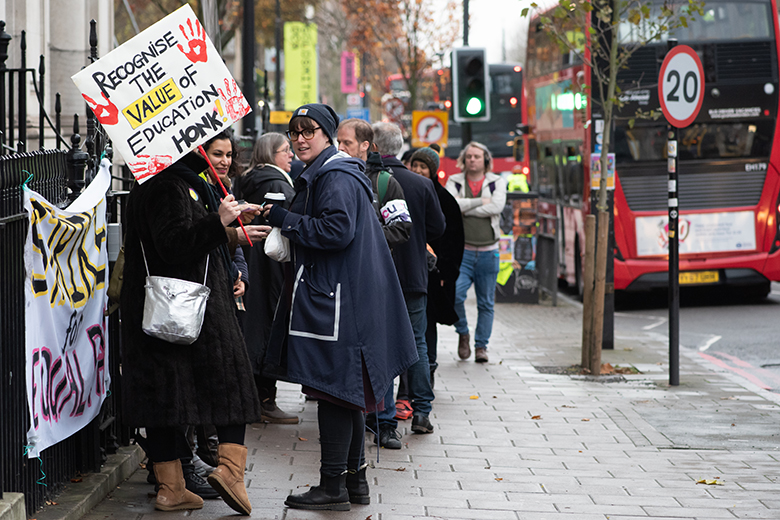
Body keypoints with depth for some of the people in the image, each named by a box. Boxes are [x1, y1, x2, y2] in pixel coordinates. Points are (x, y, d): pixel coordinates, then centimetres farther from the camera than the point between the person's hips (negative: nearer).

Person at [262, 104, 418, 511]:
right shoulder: (320, 175, 20)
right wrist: (285, 223, 10)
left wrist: (284, 219, -16)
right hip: (327, 296, 11)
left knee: (333, 389, -8)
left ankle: (333, 487, -5)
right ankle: (354, 481, 19)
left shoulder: (336, 178, -13)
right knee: (345, 393, 13)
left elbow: (337, 230, -24)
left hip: (335, 301, -11)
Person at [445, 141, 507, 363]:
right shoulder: (454, 182, 6)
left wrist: (465, 209, -10)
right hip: (462, 251, -1)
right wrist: (480, 201, -13)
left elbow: (497, 206, -12)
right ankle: (463, 333, 5)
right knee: (454, 293, -20)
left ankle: (481, 346, 17)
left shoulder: (497, 183, 7)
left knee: (486, 303, 5)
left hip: (488, 253, 1)